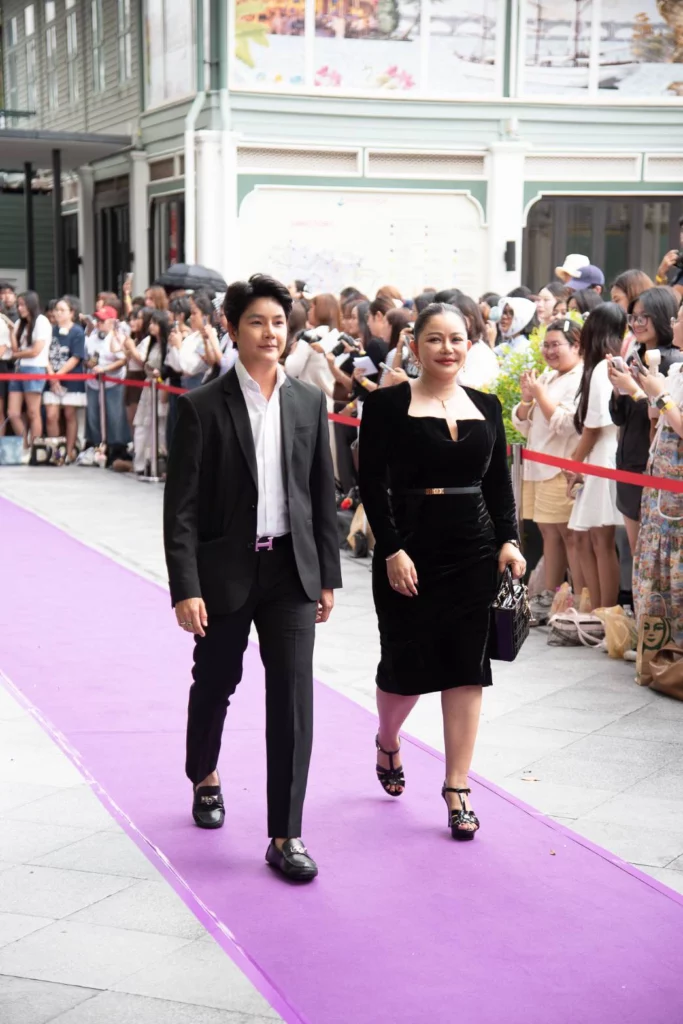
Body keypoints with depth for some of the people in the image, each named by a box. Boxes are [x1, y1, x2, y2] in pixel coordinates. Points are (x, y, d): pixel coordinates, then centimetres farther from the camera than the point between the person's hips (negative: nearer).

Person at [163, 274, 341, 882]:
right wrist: (186, 588, -14)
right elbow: (182, 506, -9)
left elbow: (323, 494, 8)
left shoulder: (309, 402, 3)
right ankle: (204, 777, 46)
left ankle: (286, 836, 2)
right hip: (225, 570, -2)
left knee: (293, 695, -5)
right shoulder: (203, 407, -7)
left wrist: (328, 575, 7)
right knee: (215, 684, 16)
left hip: (291, 570, 2)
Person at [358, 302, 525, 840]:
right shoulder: (388, 405, -5)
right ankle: (388, 741, 38)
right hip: (408, 550, -3)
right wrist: (392, 550, -16)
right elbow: (373, 484, -8)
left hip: (474, 551, 3)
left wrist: (509, 541, -2)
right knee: (405, 663, 5)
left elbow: (499, 484, 11)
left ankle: (458, 788, 10)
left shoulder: (487, 407, 9)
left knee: (465, 667, 3)